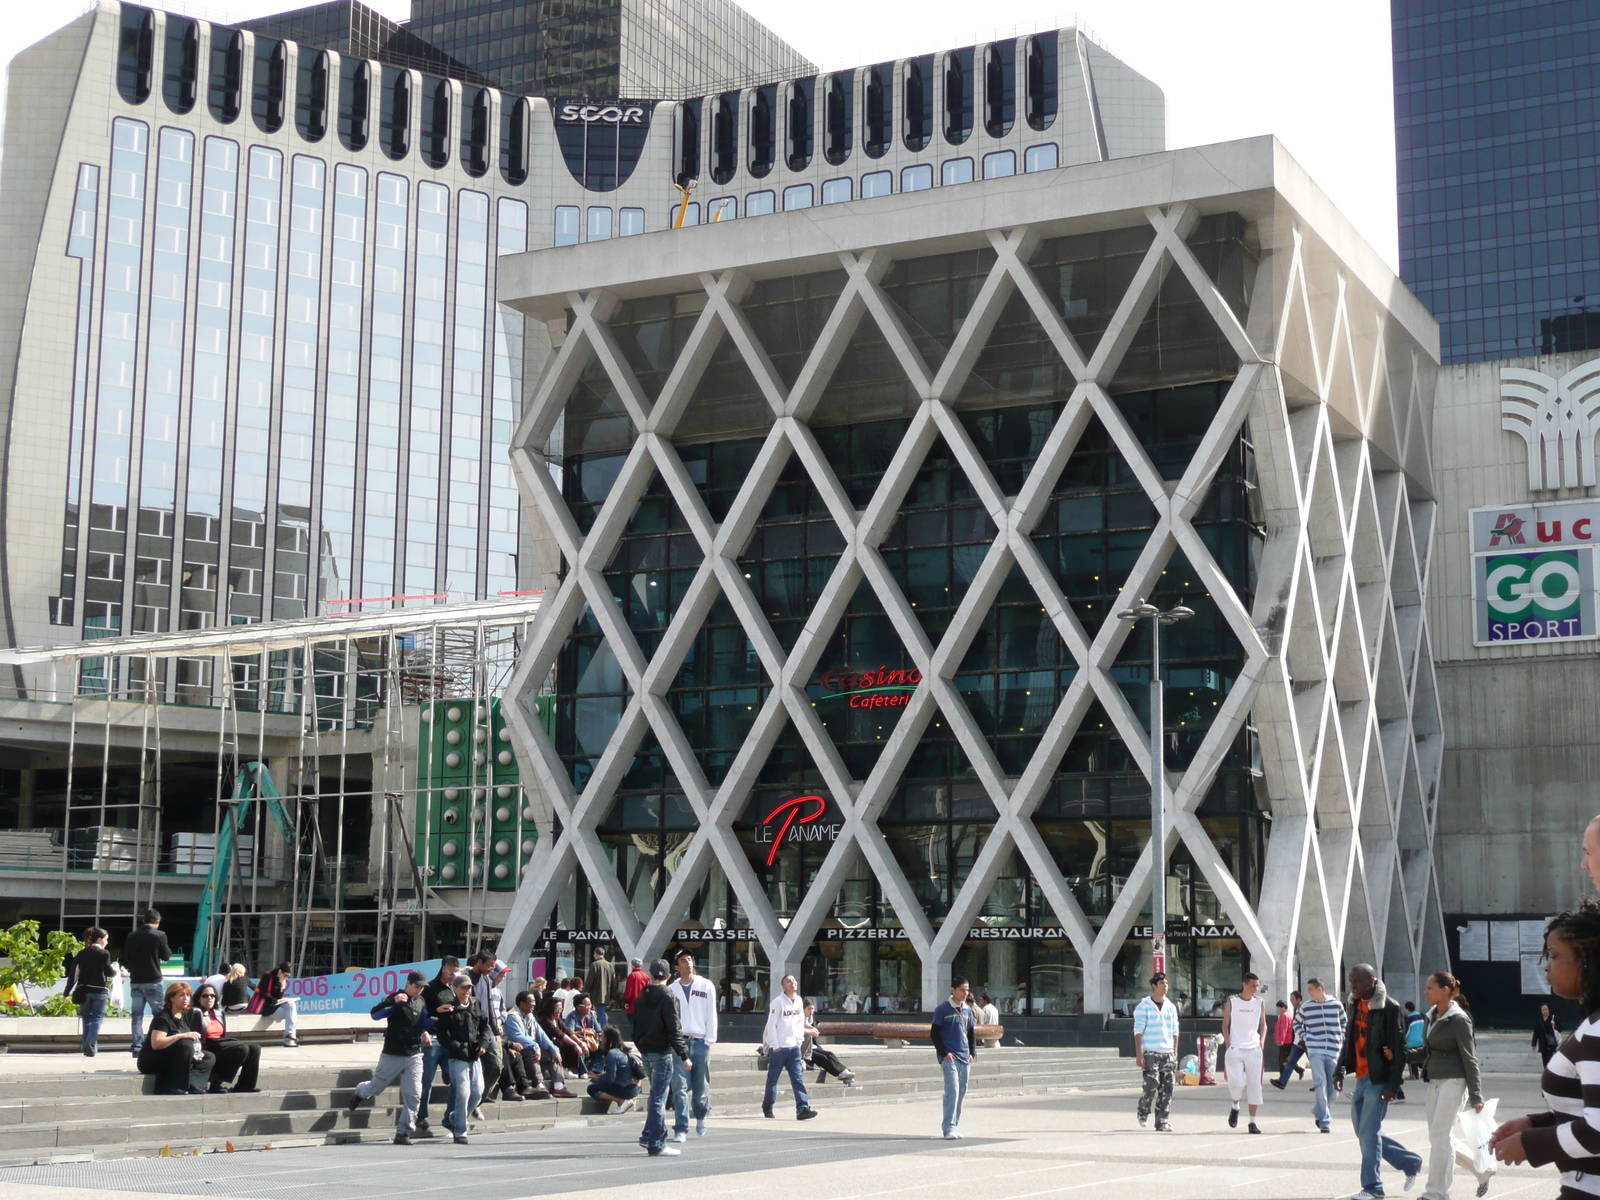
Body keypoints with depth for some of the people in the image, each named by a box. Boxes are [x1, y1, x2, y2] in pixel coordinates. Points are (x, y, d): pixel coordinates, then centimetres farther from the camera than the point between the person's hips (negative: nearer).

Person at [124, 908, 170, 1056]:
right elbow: (166, 956, 1)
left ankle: (137, 1047, 4)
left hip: (135, 981, 4)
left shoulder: (131, 936, 5)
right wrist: (168, 949, 20)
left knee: (137, 1015, 7)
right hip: (153, 982, -4)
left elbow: (125, 959, 11)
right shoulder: (159, 935, -9)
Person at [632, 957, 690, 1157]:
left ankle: (649, 1136, 18)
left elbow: (636, 1026, 14)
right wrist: (684, 1054, -12)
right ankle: (656, 1144, -1)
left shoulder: (641, 997, 9)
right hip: (662, 1052, -7)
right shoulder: (667, 998, -13)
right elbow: (674, 1029, -16)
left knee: (657, 1095, 19)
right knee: (659, 1098, -3)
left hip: (645, 1051, 7)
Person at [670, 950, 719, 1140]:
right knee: (680, 1088, -7)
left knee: (701, 1088, 7)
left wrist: (710, 1039, -3)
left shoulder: (706, 986, 7)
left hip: (701, 1043, 0)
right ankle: (681, 1129, -5)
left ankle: (701, 1117, 34)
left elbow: (711, 1014, 5)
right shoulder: (672, 989, 9)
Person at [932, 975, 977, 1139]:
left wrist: (972, 1053, 11)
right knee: (952, 1090, -15)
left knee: (961, 1091, 7)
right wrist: (944, 1053, -11)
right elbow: (934, 1033, -4)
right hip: (949, 1057, -6)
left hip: (964, 1058, 6)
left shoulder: (968, 1010, 13)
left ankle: (955, 1126, 15)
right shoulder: (943, 1010, -5)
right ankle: (949, 1128, -16)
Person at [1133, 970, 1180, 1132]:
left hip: (1168, 1053, 5)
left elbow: (1174, 1031, 18)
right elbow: (1138, 1031, -4)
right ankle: (1142, 1111, 14)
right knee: (1151, 1085, -13)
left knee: (1167, 1089, 0)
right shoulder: (1144, 1006, -1)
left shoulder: (1171, 1007, 14)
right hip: (1150, 1053, -5)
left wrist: (1175, 1052, 11)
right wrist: (1139, 1054, -11)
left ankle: (1163, 1122, 4)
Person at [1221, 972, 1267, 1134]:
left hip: (1254, 1049, 2)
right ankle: (1235, 1107, 20)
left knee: (1254, 1084, -1)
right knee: (1237, 1083, -11)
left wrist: (1261, 1040, 2)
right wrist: (1228, 1043, -4)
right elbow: (1225, 1024, 6)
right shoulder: (1232, 1001, 2)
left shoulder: (1260, 1002, 8)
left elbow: (1263, 1024, 17)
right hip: (1235, 1049, -2)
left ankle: (1252, 1121, 5)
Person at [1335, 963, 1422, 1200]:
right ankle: (1411, 1161, 28)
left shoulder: (1389, 1007, -13)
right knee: (1364, 1132, 13)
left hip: (1378, 1080, -8)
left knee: (1368, 1133, -6)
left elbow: (1399, 1048, -14)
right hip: (1361, 1078, 8)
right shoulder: (1355, 1005, 11)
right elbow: (1349, 1040, 18)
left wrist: (1393, 1084, -17)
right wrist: (1341, 1069, 6)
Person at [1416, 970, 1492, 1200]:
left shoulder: (1458, 1020, -13)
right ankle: (1482, 1170, 29)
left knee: (1440, 1137, -6)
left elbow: (1469, 1060, -12)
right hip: (1434, 1083, 8)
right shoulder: (1430, 1017, 10)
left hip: (1453, 1082, -8)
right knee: (1439, 1138, 11)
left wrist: (1475, 1097, -14)